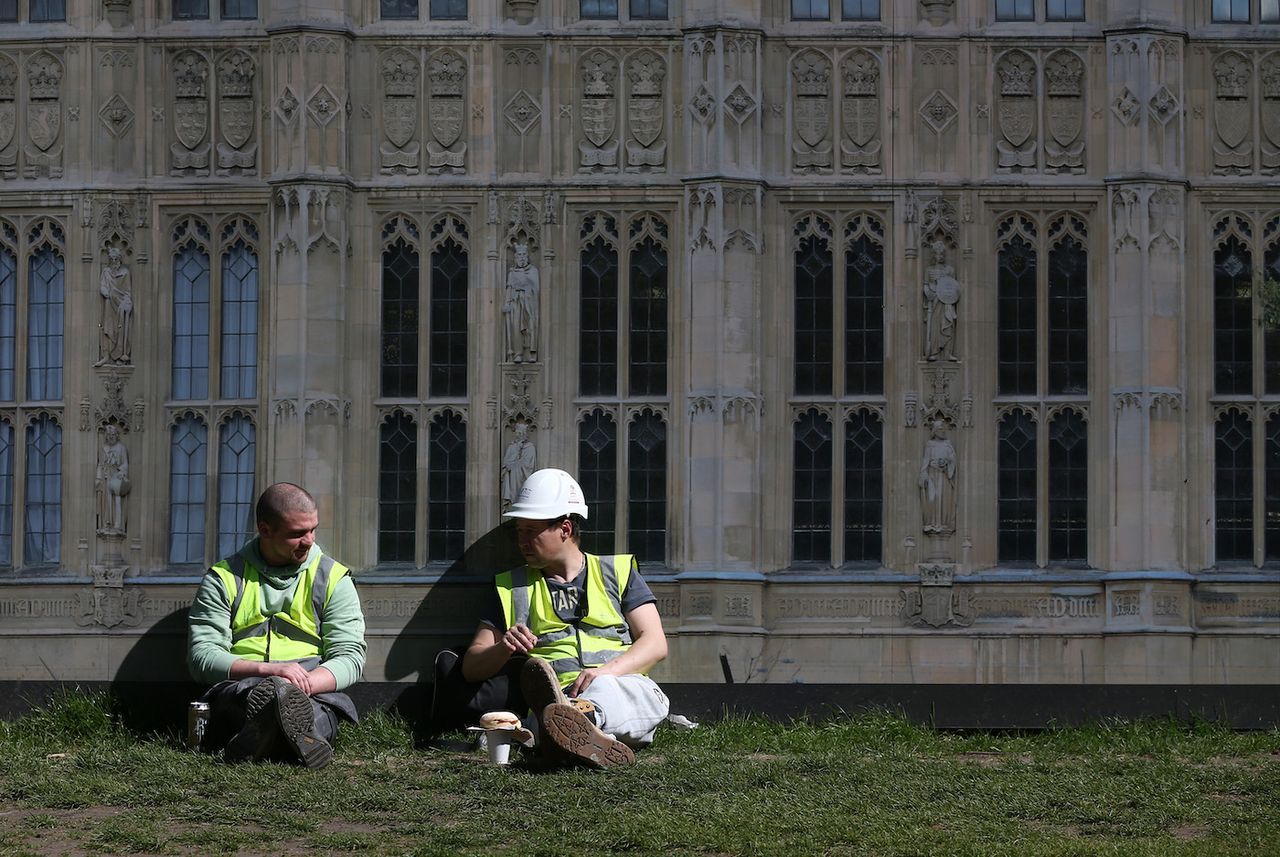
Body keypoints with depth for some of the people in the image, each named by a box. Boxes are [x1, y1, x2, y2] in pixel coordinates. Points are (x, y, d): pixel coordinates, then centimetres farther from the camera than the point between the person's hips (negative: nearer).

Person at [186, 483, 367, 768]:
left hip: (316, 692, 1)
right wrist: (267, 670, -17)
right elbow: (201, 658, 2)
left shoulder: (333, 578, 17)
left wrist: (304, 683, -16)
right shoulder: (224, 579, 13)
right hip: (238, 688, -1)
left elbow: (350, 658, 7)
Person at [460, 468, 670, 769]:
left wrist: (606, 671, -11)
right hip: (556, 696, 0)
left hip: (625, 687, 0)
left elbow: (655, 644, 9)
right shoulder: (511, 587, 26)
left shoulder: (618, 572, 22)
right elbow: (471, 667, 20)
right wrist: (504, 649, -5)